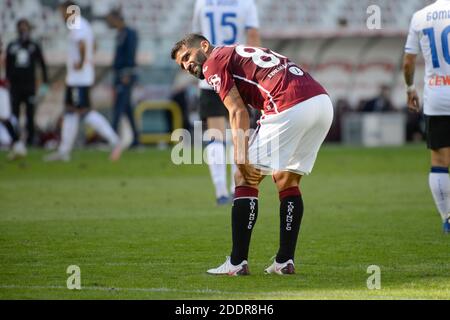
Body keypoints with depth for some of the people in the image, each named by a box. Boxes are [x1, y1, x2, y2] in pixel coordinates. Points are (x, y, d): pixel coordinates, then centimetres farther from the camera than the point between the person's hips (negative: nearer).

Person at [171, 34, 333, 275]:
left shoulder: (214, 62, 9)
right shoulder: (242, 53, 33)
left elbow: (238, 113, -3)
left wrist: (242, 159, -7)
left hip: (291, 108, -8)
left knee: (246, 179, 3)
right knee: (288, 181, 21)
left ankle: (237, 262, 2)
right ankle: (285, 261, 21)